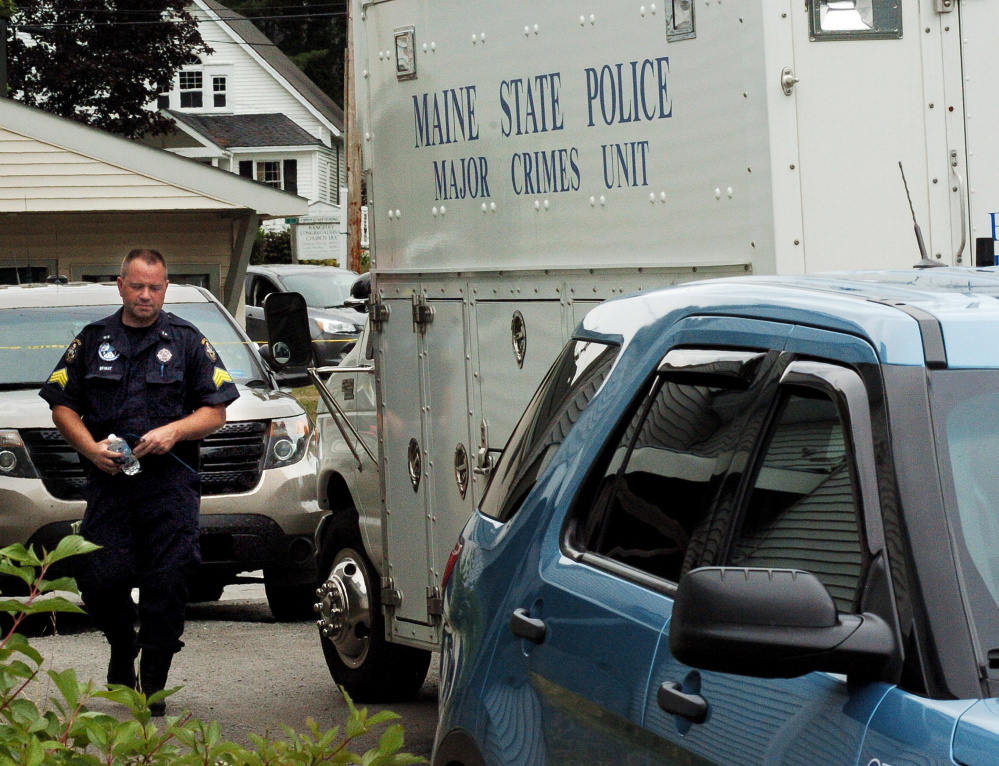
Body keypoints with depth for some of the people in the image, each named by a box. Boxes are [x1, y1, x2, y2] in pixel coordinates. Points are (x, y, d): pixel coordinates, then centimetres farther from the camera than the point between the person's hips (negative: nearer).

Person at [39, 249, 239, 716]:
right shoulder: (92, 341, 13)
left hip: (171, 483, -1)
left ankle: (154, 683, 4)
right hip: (108, 481, 1)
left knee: (166, 582, -7)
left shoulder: (188, 342, 10)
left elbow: (216, 412, 7)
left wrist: (173, 431, -10)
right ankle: (122, 645, 21)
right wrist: (90, 447, -6)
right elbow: (62, 406, 12)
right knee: (100, 577, -10)